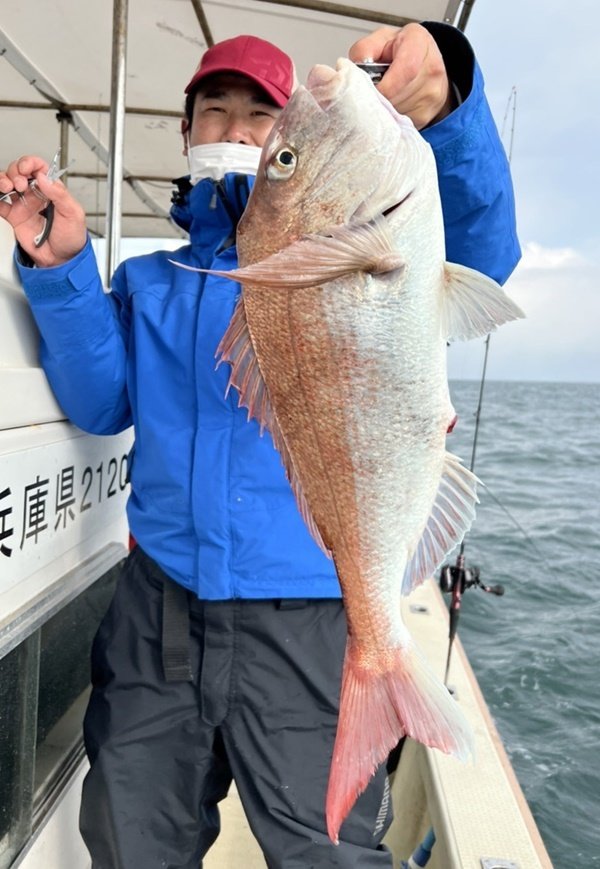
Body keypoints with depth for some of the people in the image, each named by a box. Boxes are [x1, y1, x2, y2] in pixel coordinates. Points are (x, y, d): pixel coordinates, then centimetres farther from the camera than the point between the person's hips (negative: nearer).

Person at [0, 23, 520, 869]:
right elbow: (100, 404, 2)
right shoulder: (148, 283, 14)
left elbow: (475, 254, -13)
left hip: (303, 617, -3)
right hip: (157, 604, 4)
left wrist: (447, 102, -30)